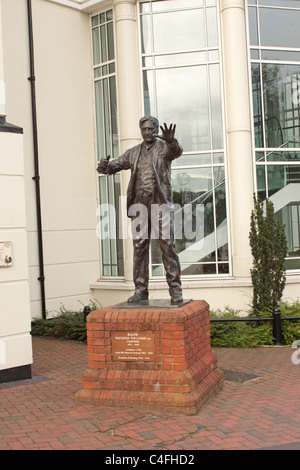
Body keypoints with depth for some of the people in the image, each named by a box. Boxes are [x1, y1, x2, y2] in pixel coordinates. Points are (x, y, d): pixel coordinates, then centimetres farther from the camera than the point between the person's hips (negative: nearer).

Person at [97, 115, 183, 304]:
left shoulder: (164, 147, 4)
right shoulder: (133, 153, 16)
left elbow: (177, 151, -18)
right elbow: (115, 165, 10)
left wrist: (171, 140, -42)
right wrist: (104, 166, -15)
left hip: (161, 203, -4)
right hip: (139, 205, 4)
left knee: (168, 245, -6)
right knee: (140, 247, 4)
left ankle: (175, 289, 0)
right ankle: (141, 289, 10)